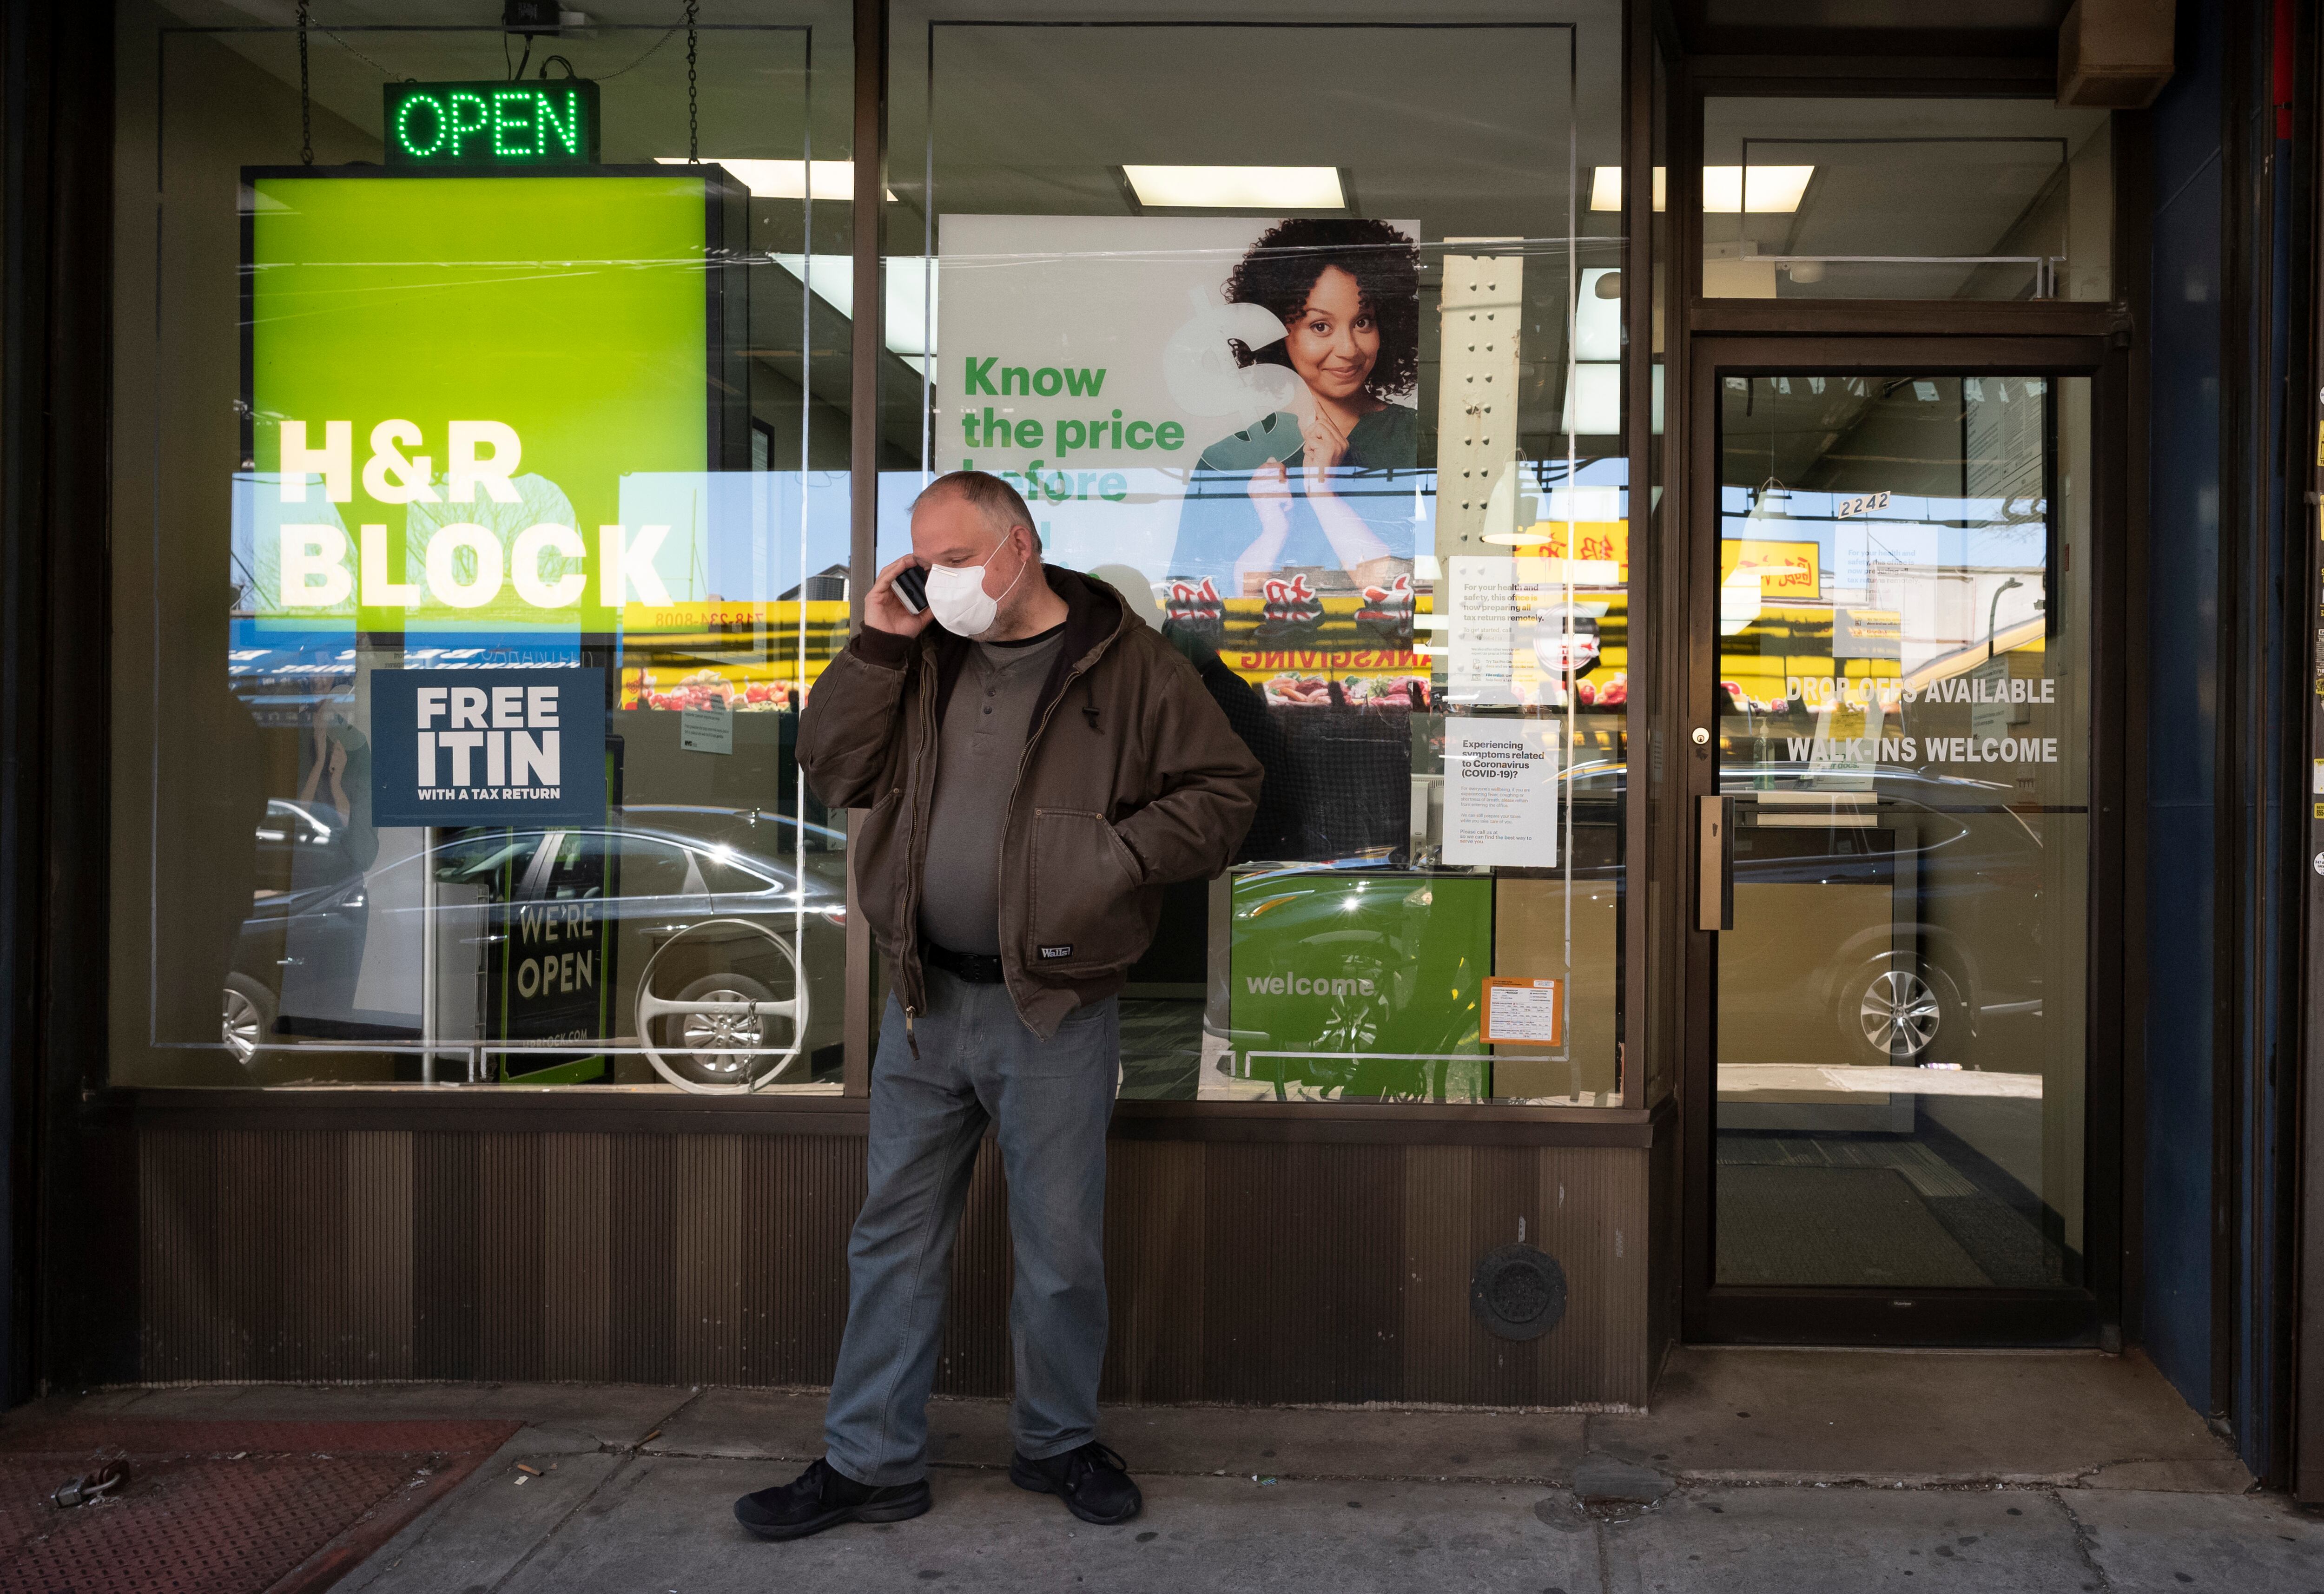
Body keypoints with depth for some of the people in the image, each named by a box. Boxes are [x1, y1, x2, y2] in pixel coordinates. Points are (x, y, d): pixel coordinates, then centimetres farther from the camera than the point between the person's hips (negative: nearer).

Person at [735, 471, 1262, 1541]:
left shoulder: (1125, 663, -5)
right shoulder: (923, 659, 9)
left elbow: (1224, 789, -5)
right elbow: (834, 770, 5)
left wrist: (1117, 855, -16)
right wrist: (876, 646, -4)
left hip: (1054, 1014, -4)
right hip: (924, 1003, 4)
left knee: (1061, 1249, 8)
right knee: (895, 1238, 11)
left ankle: (1059, 1444, 28)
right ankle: (870, 1462, 21)